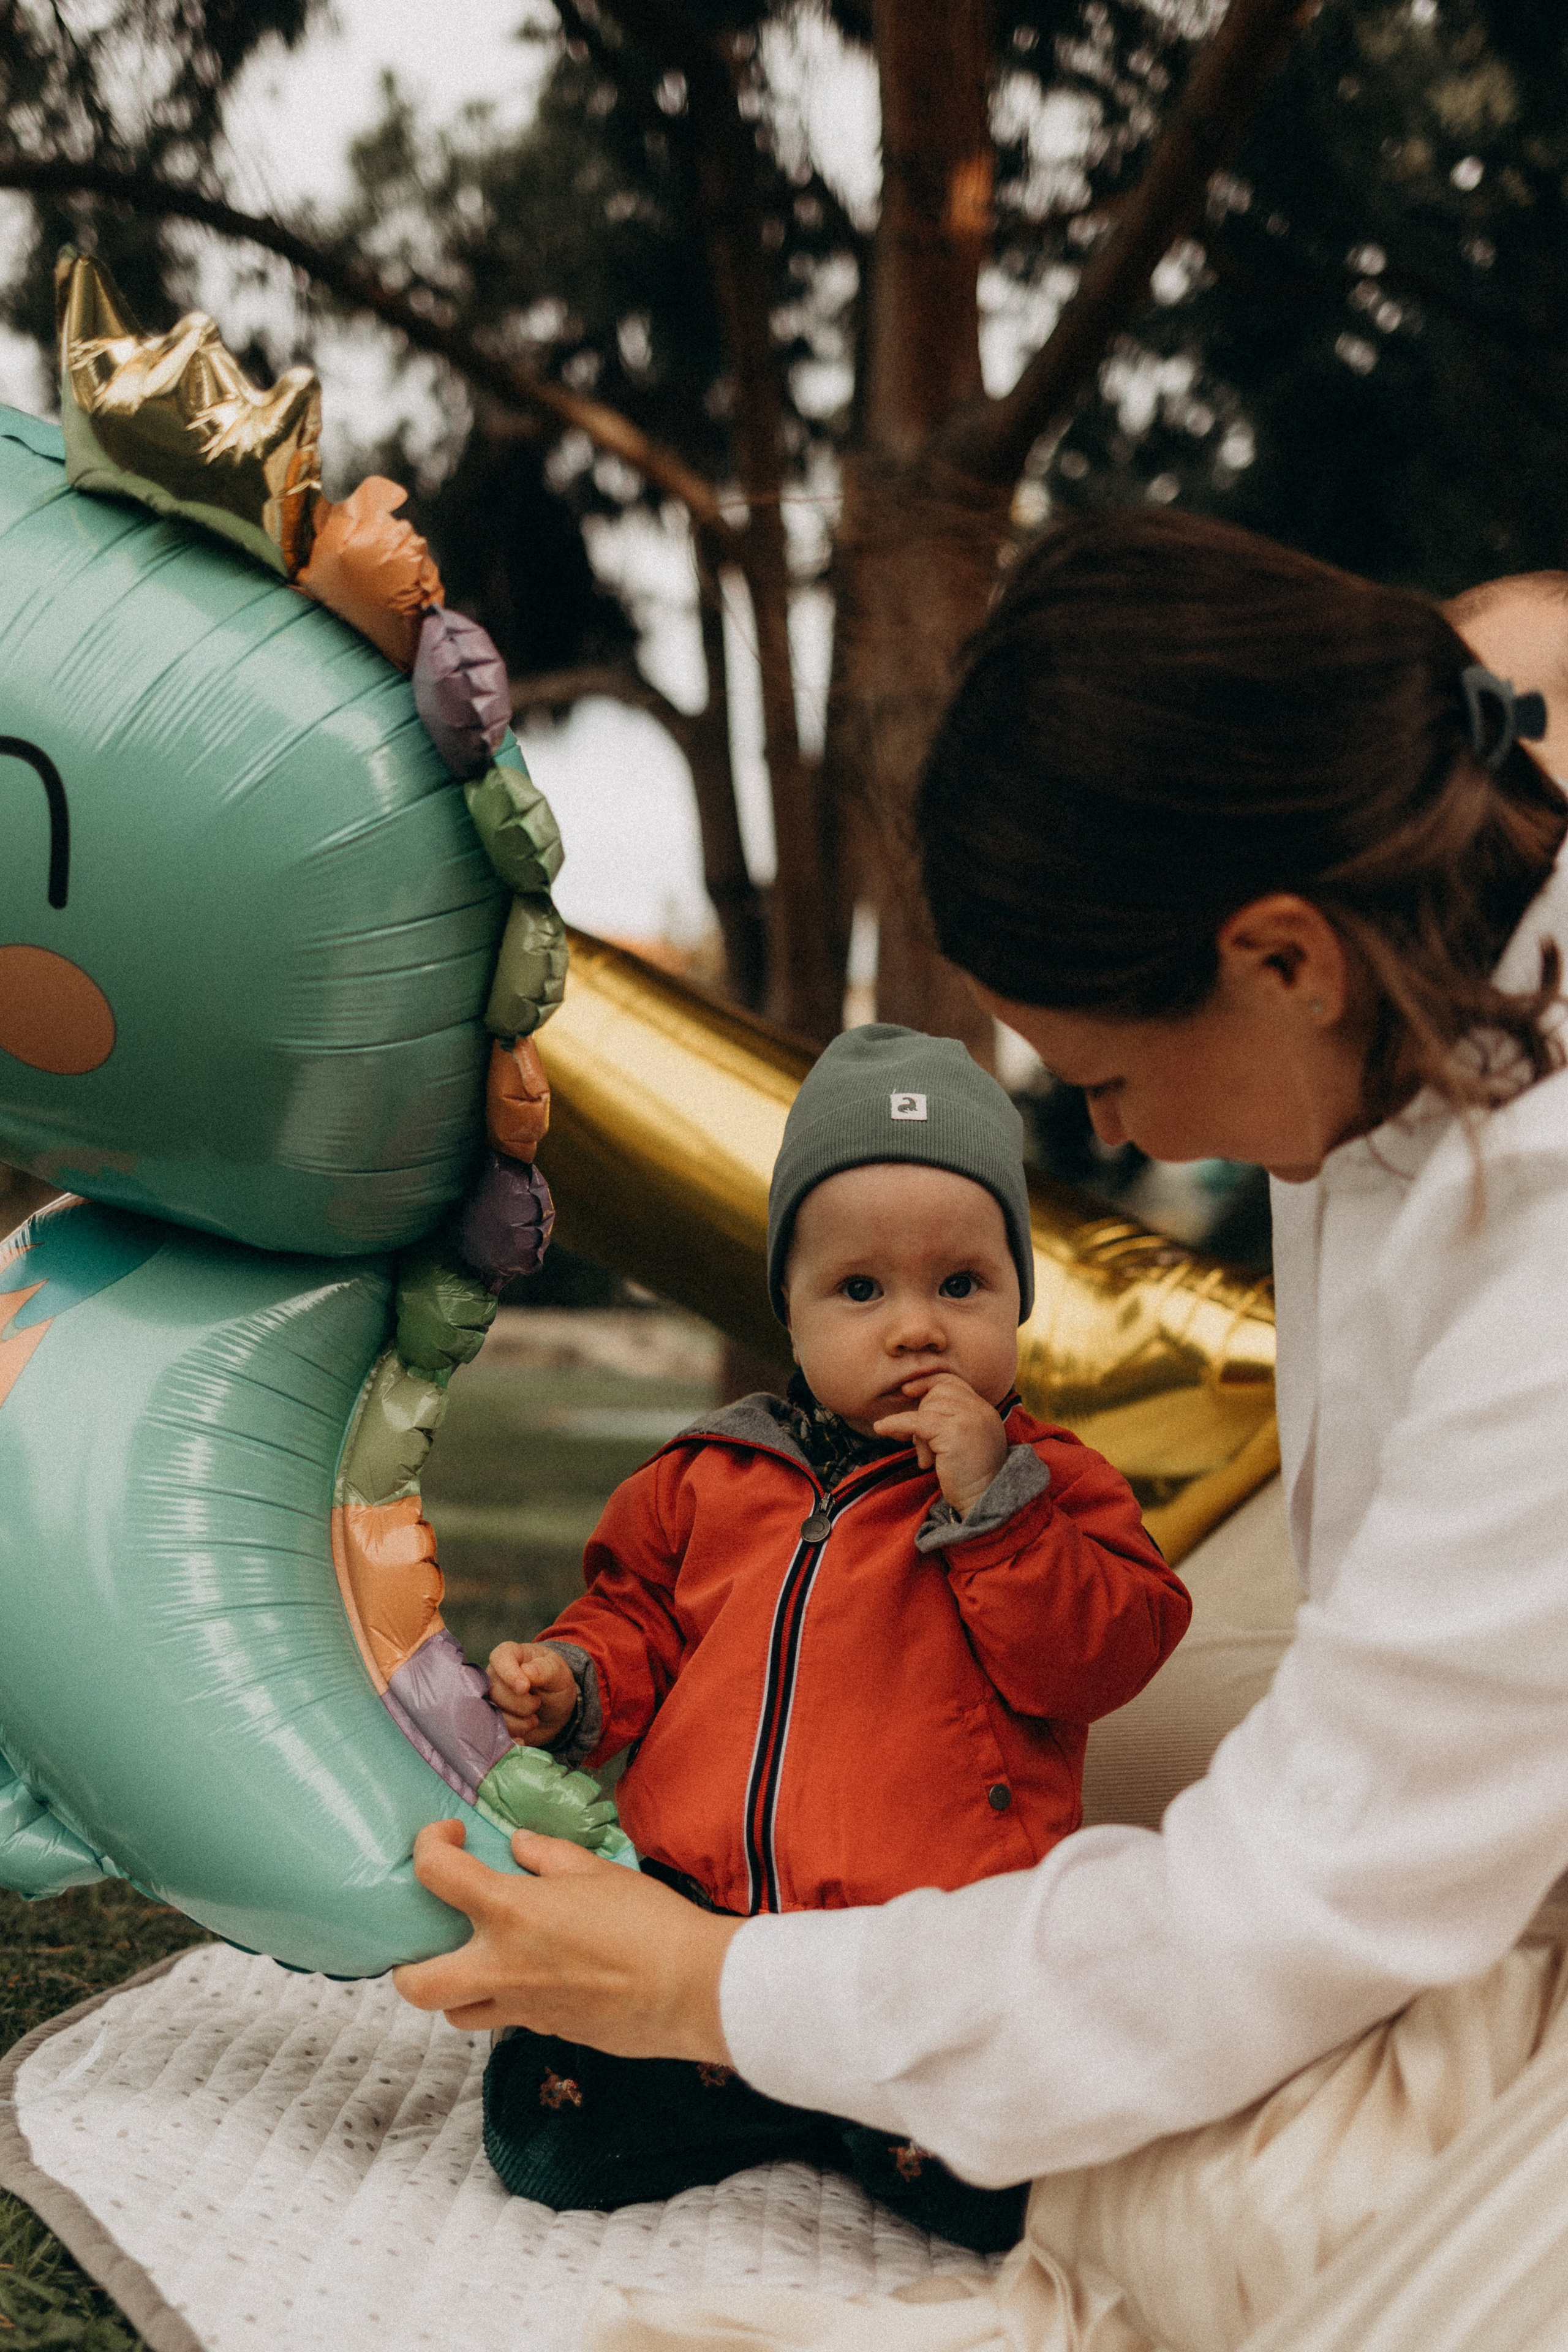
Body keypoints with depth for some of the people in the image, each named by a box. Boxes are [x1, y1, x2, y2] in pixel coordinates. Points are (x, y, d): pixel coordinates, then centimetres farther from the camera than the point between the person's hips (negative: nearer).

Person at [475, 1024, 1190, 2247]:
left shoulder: (1049, 1484, 4)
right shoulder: (710, 1476, 14)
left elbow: (1096, 1660, -9)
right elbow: (642, 1612, 24)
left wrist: (991, 1505, -16)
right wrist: (574, 1680, 2)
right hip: (691, 1913, 3)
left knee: (998, 2185, -25)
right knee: (541, 2123, -14)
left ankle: (845, 2108, 2)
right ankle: (801, 2092, 2)